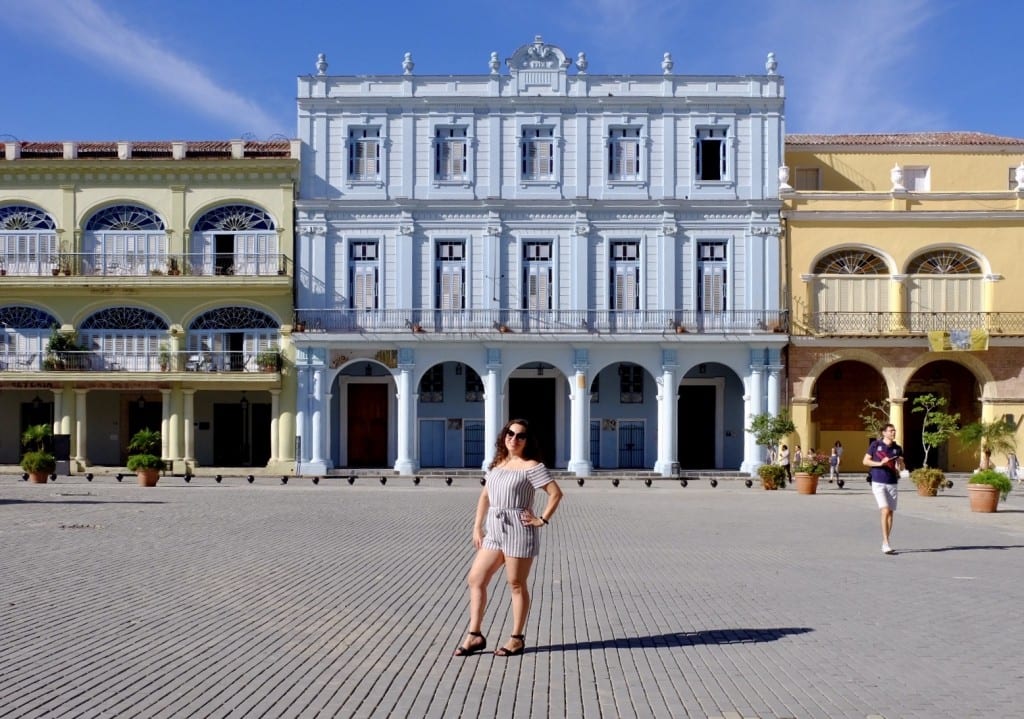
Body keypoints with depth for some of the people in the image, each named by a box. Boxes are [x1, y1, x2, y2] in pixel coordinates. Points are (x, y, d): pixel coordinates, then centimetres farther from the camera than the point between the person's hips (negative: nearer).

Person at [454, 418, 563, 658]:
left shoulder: (531, 466, -8)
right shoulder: (496, 464, 13)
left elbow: (556, 493, -13)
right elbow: (485, 496, 17)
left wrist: (542, 520, -12)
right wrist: (477, 526, 11)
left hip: (519, 530, -7)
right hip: (494, 530, 7)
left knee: (516, 584, 3)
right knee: (475, 579, 5)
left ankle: (517, 639, 16)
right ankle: (475, 636, 13)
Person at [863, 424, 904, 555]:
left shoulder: (897, 448, 6)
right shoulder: (875, 445, -3)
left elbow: (901, 468, 9)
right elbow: (865, 461, 1)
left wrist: (900, 463, -13)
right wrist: (880, 463, -14)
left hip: (892, 484, 4)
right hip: (878, 483, -4)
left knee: (891, 513, 7)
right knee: (885, 511, -15)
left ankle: (885, 544, 18)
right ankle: (886, 544, -16)